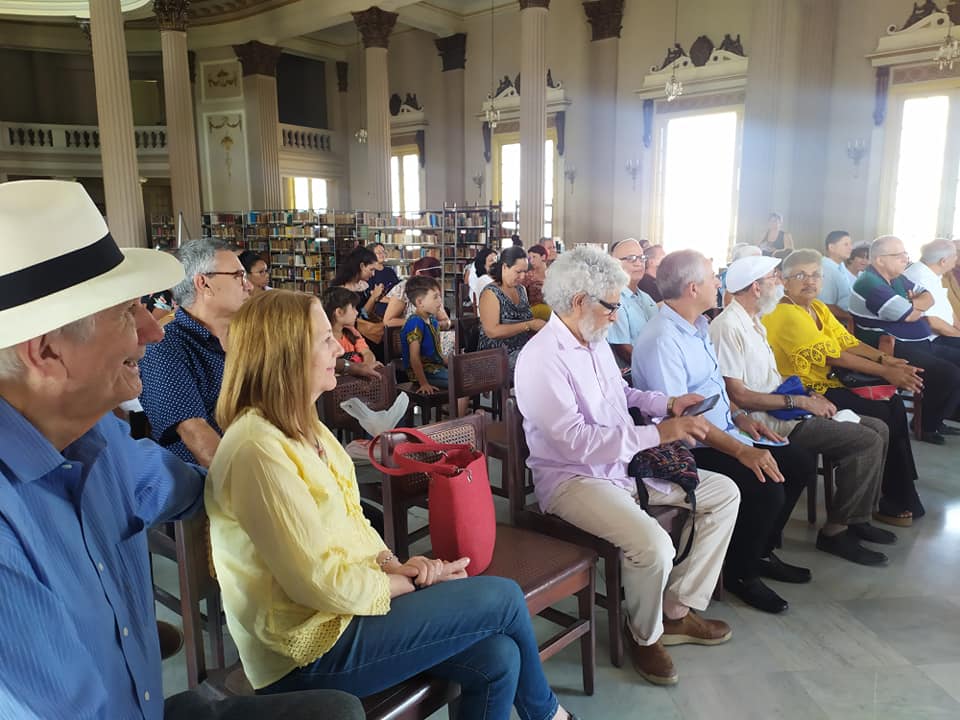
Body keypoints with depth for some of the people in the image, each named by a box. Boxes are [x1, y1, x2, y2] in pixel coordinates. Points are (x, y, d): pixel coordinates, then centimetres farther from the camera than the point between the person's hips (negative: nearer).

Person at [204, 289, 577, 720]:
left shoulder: (303, 429, 6)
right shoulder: (258, 450, -24)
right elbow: (323, 584, -23)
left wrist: (393, 564, -6)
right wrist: (409, 581, -10)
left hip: (344, 603, 8)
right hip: (315, 646, -8)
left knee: (498, 659, -6)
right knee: (503, 598, -7)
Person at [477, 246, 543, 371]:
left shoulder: (521, 289, 14)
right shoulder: (491, 293, -7)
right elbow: (492, 331, -18)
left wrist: (537, 325, 6)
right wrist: (529, 325, -19)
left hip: (523, 350, 7)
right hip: (499, 355, -7)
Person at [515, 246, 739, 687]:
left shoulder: (596, 343, 6)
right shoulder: (541, 359, -22)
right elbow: (577, 441, -29)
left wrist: (666, 404, 6)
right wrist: (658, 433, -27)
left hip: (625, 463, 10)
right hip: (572, 477, -9)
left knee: (724, 492, 7)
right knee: (653, 544, -32)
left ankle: (678, 610, 12)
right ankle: (644, 634, 3)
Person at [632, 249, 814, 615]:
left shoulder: (697, 326, 9)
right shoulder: (663, 339, -22)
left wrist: (740, 416, 7)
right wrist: (742, 451, -28)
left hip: (724, 432, 10)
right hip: (691, 449, -10)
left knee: (802, 462, 9)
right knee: (766, 488, -25)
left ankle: (761, 551, 23)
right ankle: (740, 573, 3)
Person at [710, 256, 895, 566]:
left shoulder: (753, 322, 15)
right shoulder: (728, 327, -18)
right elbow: (738, 395, -22)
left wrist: (810, 395, 5)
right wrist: (800, 401, -17)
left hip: (782, 409, 10)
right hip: (767, 421, -10)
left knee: (877, 429, 8)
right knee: (868, 441, -15)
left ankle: (857, 518, 16)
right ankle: (835, 530, -2)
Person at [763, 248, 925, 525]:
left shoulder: (818, 308, 14)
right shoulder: (786, 314, -16)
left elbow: (847, 341, 5)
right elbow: (831, 355, -20)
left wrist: (885, 359, -13)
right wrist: (885, 372, -19)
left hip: (829, 383, 9)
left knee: (895, 404, -5)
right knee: (882, 415, -15)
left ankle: (901, 495, 3)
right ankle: (895, 502, 2)